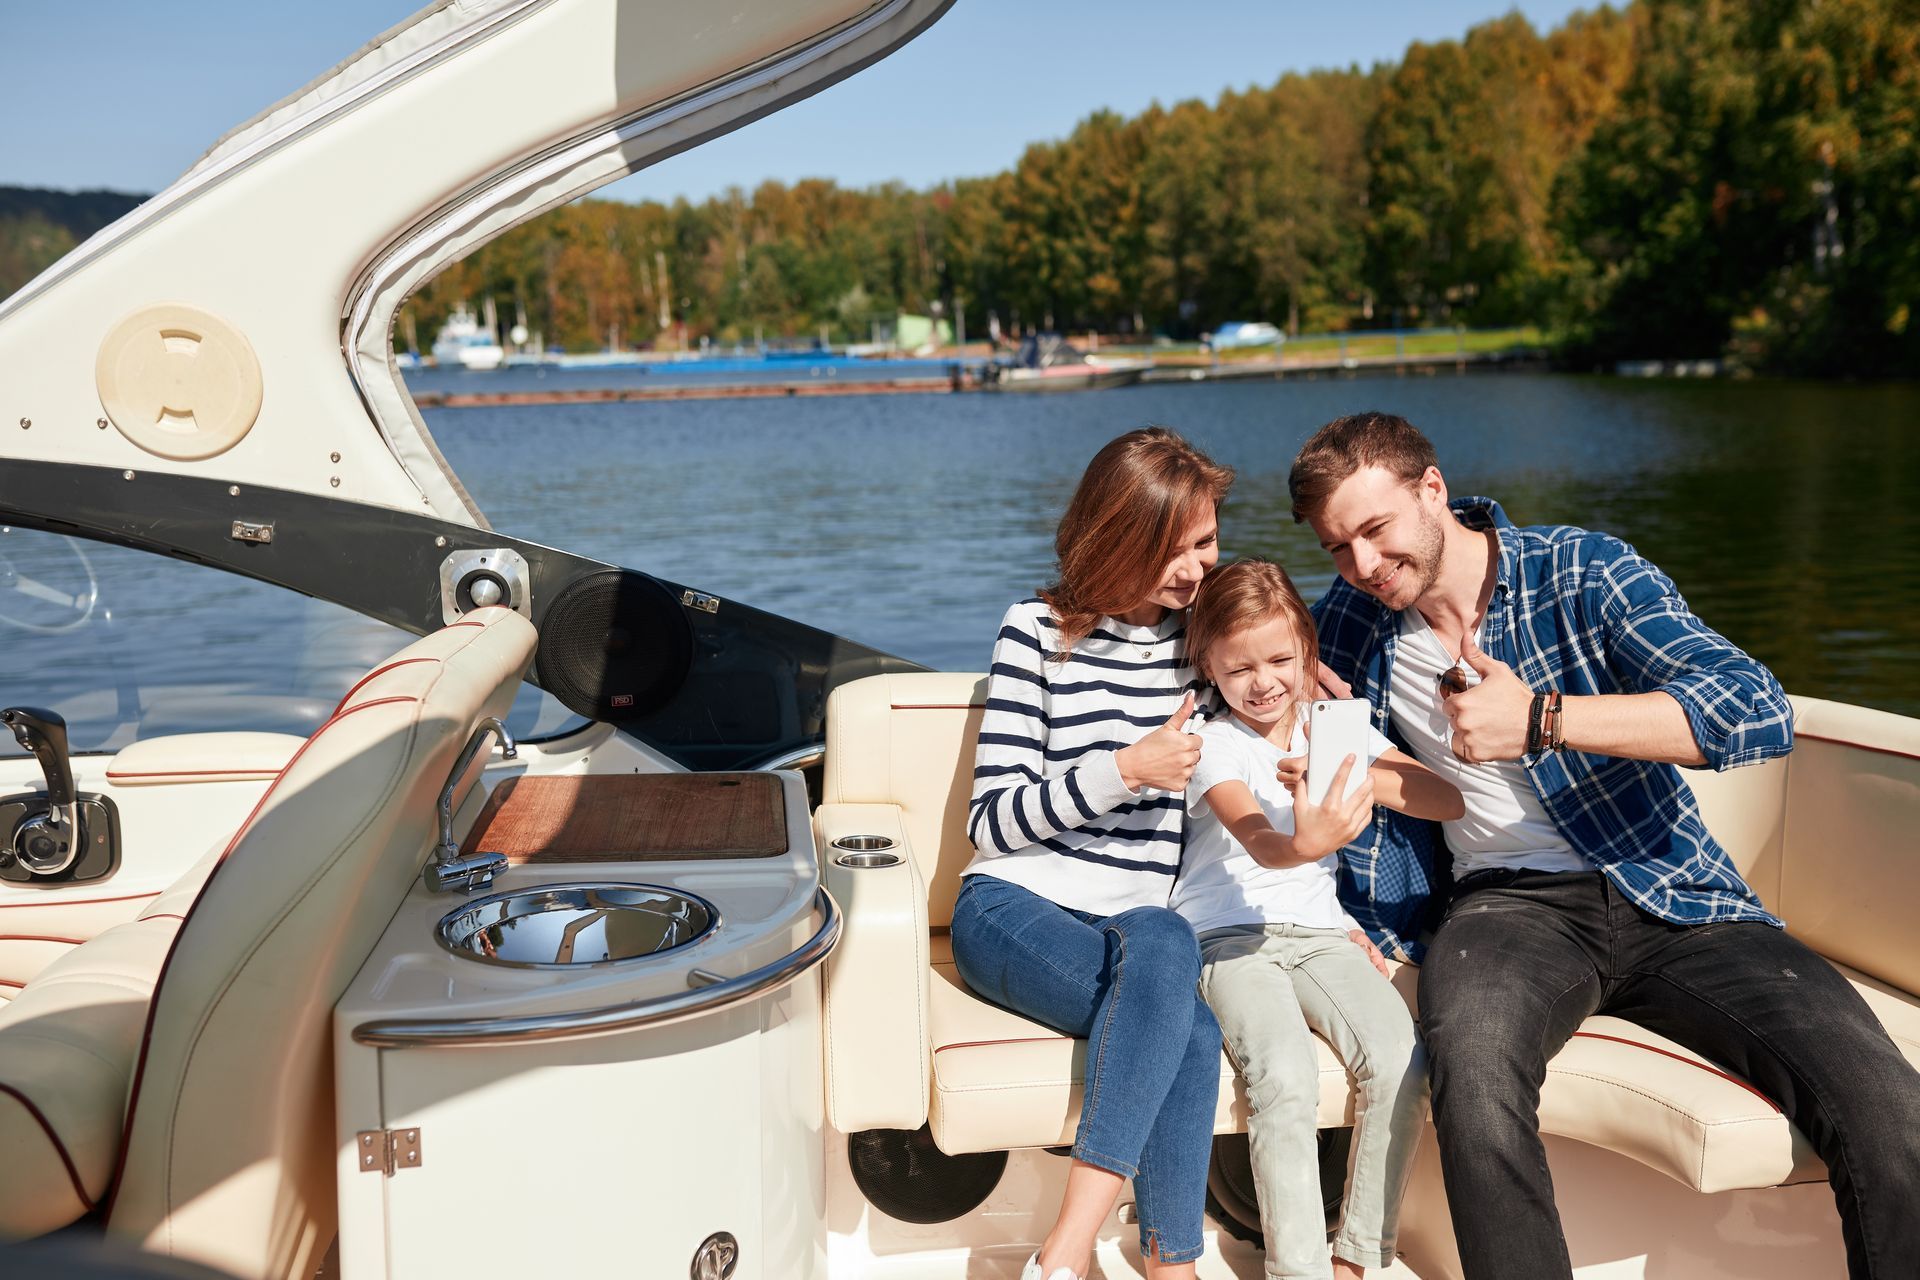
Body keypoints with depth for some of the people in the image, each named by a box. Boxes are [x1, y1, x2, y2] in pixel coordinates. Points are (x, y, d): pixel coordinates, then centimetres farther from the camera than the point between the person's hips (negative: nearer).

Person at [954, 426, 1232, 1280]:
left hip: (1136, 928, 4)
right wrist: (1124, 770, -15)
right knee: (1191, 1032, -34)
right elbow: (991, 821, -3)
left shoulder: (1205, 633, 13)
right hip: (1014, 907, -3)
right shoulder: (1039, 631, 0)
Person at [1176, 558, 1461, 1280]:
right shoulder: (1214, 745, -3)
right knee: (1287, 1078, -29)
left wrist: (1359, 775, -18)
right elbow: (1261, 843, -23)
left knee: (1401, 1063, -22)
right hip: (1230, 939, -3)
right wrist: (1306, 842, -47)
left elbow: (1449, 802, 0)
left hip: (1320, 933, 4)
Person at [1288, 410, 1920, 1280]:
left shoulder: (1582, 572, -4)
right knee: (1472, 1069, -35)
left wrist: (1541, 719, -25)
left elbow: (1761, 712, -17)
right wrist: (1382, 935, 15)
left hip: (1671, 895, 0)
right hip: (1510, 905, 1)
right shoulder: (1347, 627, 7)